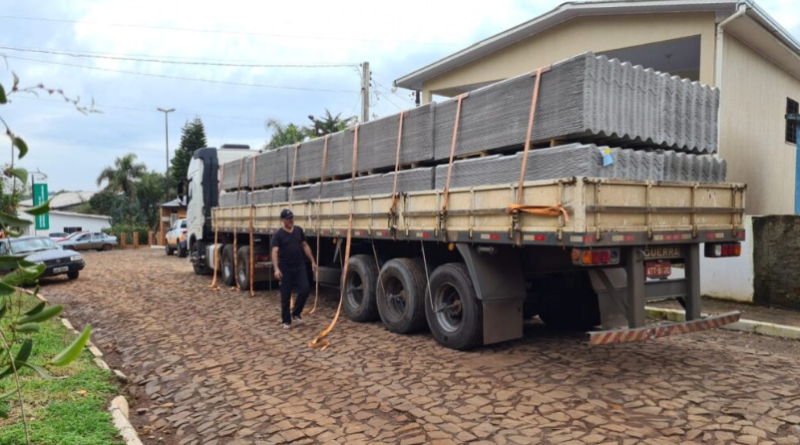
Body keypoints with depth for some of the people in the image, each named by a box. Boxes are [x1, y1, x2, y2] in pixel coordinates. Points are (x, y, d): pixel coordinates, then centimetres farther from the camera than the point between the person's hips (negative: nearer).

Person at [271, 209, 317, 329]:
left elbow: (305, 246, 11)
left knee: (304, 291, -6)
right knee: (285, 296, 3)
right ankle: (286, 320, 15)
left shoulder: (299, 230, 5)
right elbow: (274, 252, -20)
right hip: (285, 269, -4)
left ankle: (296, 314, 15)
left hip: (300, 267, 4)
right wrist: (276, 268, -34)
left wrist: (312, 262, 7)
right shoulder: (278, 235, -10)